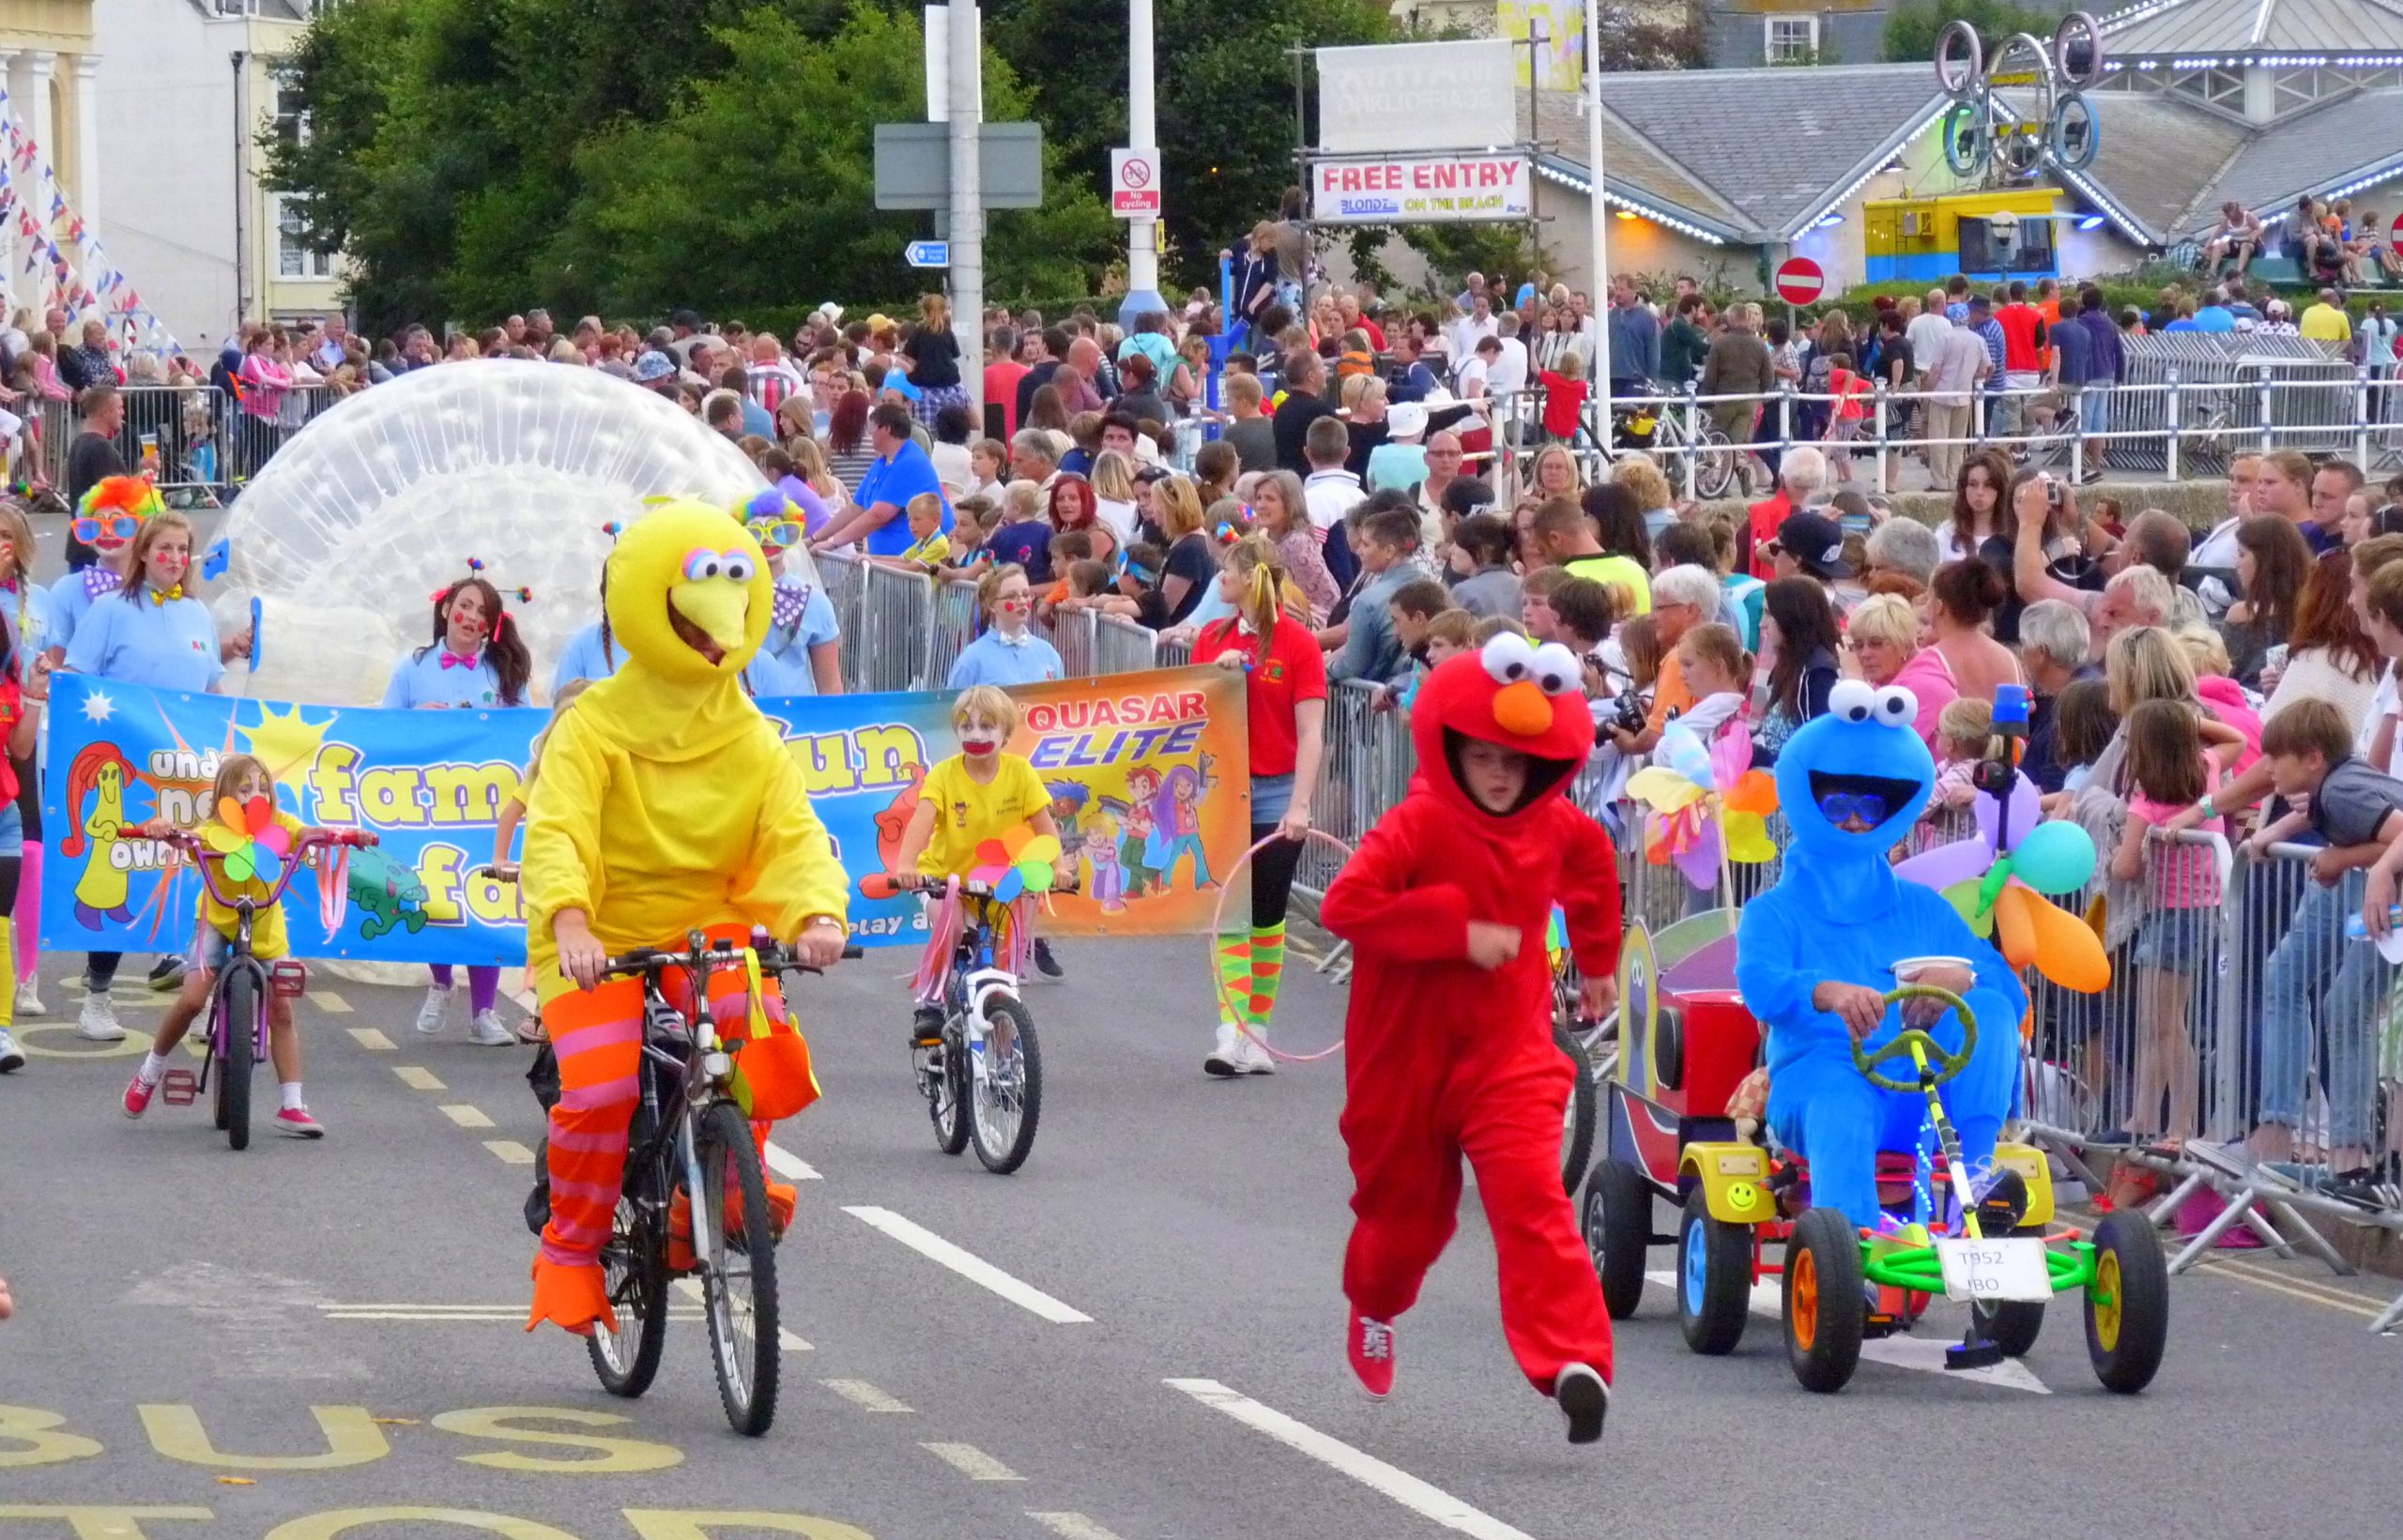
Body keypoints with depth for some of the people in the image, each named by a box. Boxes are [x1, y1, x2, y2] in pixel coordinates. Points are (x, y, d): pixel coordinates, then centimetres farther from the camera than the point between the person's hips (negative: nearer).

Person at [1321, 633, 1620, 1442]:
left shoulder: (1557, 828, 2)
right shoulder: (1418, 825, -16)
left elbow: (1593, 870, 27)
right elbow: (1345, 905, -30)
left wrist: (1597, 961, 31)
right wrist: (1459, 931, -29)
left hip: (1510, 1050, 2)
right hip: (1408, 1056, -2)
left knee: (1533, 1200, -18)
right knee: (1405, 1203, 18)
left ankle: (1574, 1365, -31)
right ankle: (1374, 1311, 52)